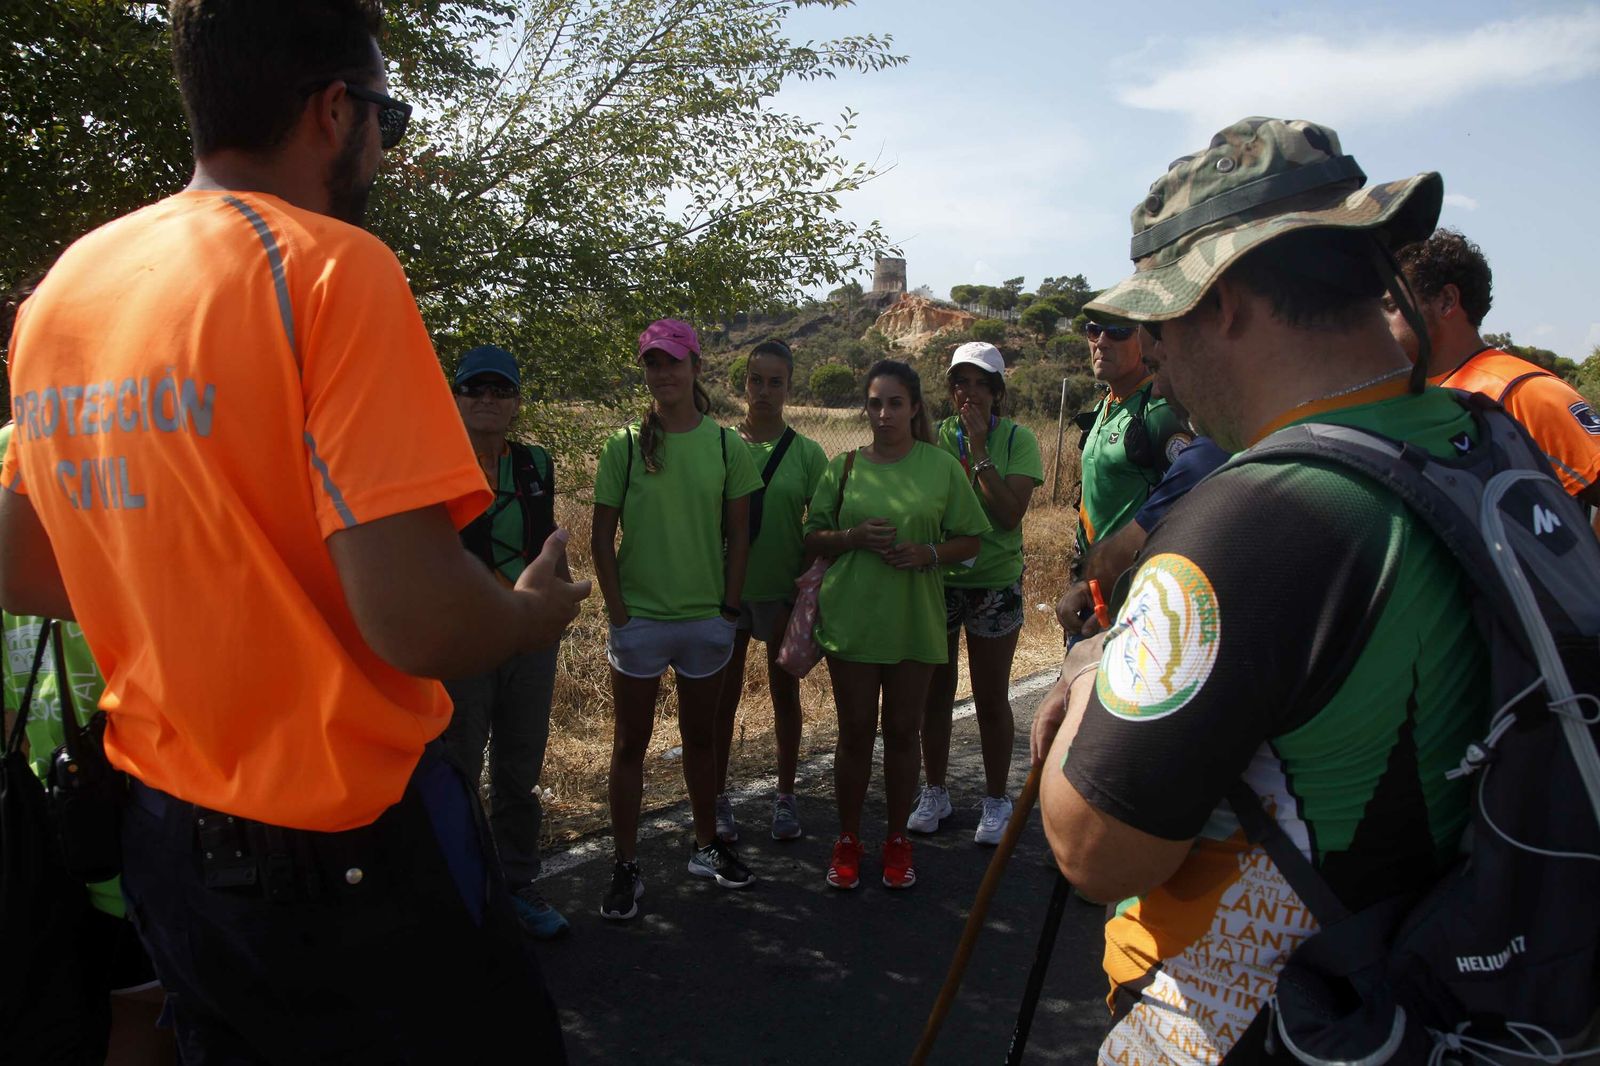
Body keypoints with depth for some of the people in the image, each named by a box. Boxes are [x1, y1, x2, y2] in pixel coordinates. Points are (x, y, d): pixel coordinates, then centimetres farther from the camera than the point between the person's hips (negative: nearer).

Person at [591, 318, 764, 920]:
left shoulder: (726, 447, 0)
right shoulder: (625, 446, -4)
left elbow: (738, 535, 4)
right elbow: (602, 537, -2)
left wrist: (729, 608, -1)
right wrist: (616, 609, -8)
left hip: (707, 619, 2)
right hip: (639, 619, -1)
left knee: (701, 736, 16)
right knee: (632, 742, 7)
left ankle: (707, 846, 33)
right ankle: (625, 867, 18)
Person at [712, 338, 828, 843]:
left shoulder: (808, 453, -3)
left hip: (783, 589, 0)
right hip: (727, 587, 0)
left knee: (785, 693, 13)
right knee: (724, 696, 9)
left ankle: (785, 797, 28)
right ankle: (719, 800, 23)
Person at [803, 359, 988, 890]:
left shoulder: (942, 466, 1)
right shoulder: (844, 467, 3)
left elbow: (969, 541, 4)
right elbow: (813, 539, 5)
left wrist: (928, 553, -15)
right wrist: (854, 536, -14)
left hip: (915, 621, 0)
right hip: (852, 620, 0)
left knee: (902, 732, 10)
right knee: (855, 733, 7)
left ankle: (897, 839, 28)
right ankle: (848, 840, 24)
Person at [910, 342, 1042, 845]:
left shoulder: (1017, 439, -6)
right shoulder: (934, 435, 0)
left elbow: (1010, 513, -18)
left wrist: (978, 449, -18)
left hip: (995, 584, -2)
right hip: (936, 580, 2)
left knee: (992, 699, 7)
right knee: (935, 694, 12)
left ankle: (996, 801, 24)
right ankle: (934, 793, 29)